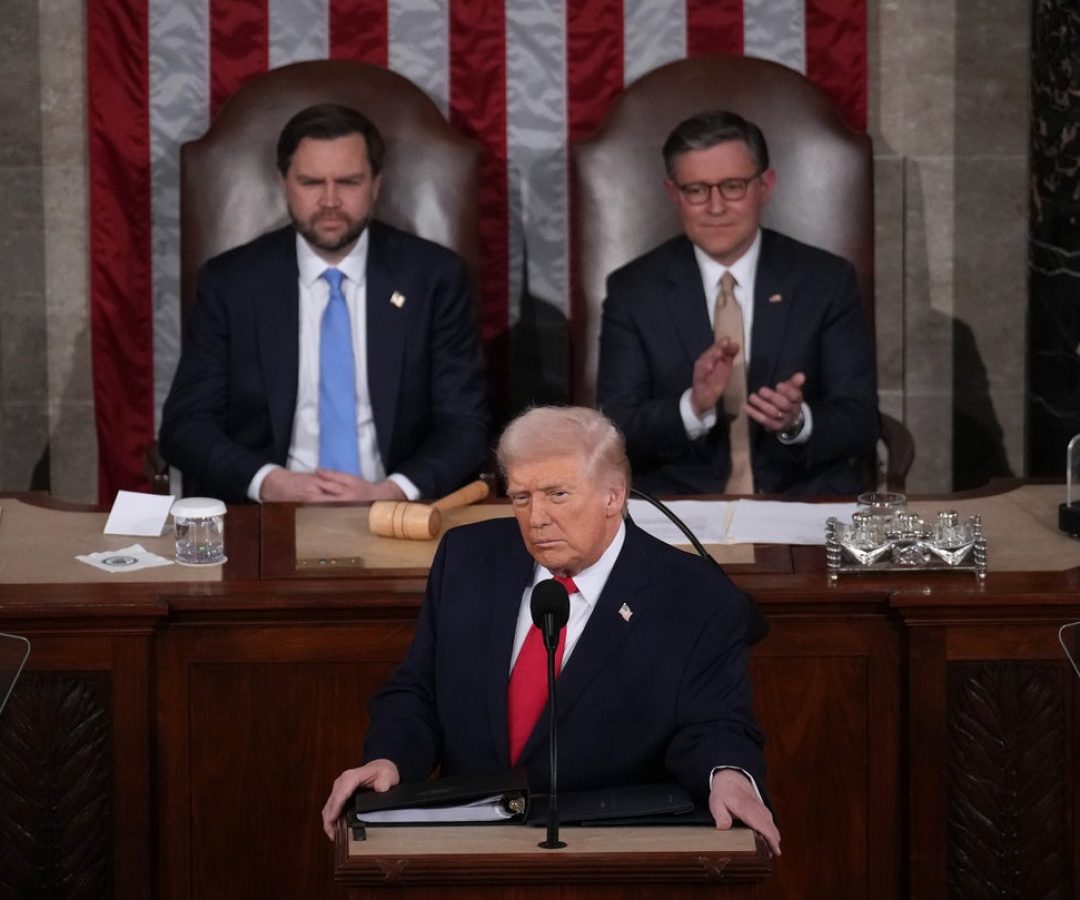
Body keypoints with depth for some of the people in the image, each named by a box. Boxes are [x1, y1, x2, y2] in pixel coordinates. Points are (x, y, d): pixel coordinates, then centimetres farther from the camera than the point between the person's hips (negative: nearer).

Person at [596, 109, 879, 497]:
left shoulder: (828, 281, 5)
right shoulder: (632, 290, 5)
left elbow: (861, 423, 2)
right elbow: (613, 434, -2)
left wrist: (799, 422, -20)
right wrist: (692, 408, -20)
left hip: (807, 504, 1)